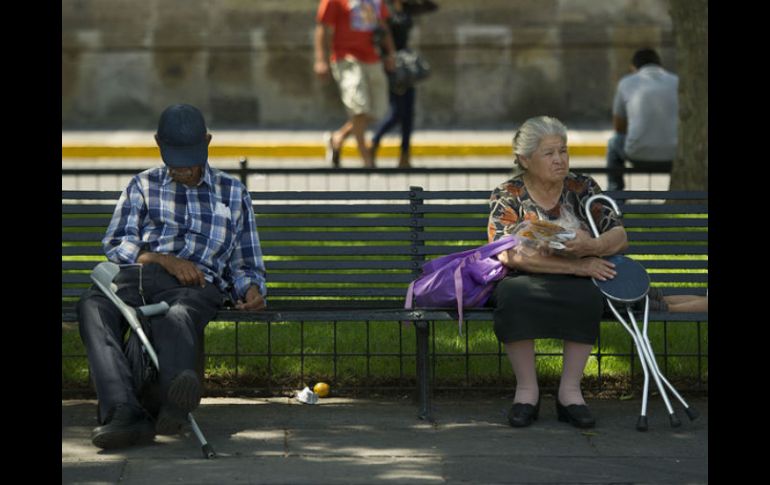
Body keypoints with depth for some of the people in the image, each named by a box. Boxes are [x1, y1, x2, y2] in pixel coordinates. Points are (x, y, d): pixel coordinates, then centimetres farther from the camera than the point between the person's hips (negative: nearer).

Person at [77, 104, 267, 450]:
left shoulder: (233, 193, 28)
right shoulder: (143, 186, 28)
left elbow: (245, 264, 26)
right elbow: (115, 244, 14)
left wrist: (251, 289, 1)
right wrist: (165, 260, -5)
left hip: (197, 285, -1)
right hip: (136, 275, 1)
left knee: (175, 319, -41)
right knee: (93, 306, -37)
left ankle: (174, 396, -76)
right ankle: (124, 413, -57)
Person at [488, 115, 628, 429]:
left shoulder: (582, 188, 8)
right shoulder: (507, 197, 0)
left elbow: (620, 237, 1)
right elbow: (511, 256, -15)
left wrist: (592, 246, -24)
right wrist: (577, 265, -22)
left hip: (577, 284, 2)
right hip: (524, 281, -2)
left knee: (587, 297, -34)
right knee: (514, 296, -36)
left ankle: (570, 389, -24)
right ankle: (527, 388, -24)